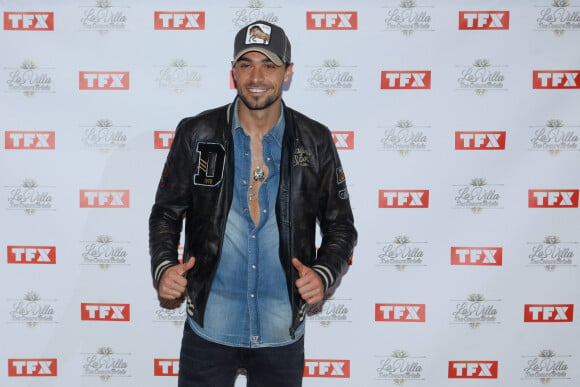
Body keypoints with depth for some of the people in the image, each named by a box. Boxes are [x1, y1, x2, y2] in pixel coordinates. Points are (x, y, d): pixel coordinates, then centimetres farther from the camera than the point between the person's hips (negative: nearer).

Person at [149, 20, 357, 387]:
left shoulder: (315, 141, -2)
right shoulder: (196, 134, -3)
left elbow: (340, 225, 4)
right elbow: (166, 212, 5)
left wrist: (324, 274, -13)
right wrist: (164, 267, -12)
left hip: (282, 332, 1)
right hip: (209, 328, 0)